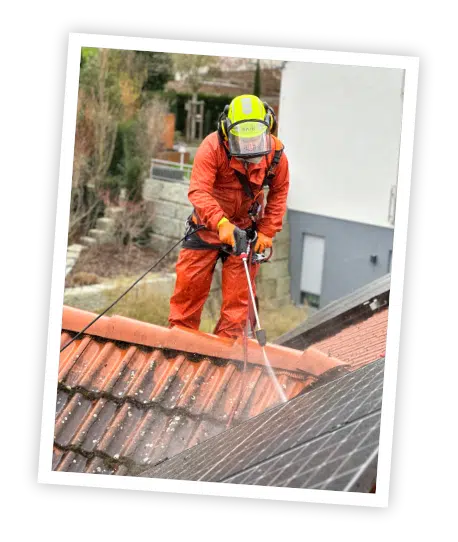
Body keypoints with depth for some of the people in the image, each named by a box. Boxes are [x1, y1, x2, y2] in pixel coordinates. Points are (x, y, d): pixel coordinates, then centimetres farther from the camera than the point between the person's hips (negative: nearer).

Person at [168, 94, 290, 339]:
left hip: (247, 225, 1)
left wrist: (267, 231, -6)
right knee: (190, 278, 2)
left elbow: (279, 192, -1)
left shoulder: (275, 153, -16)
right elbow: (198, 191, -33)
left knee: (239, 288, 0)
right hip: (209, 223, -1)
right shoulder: (212, 147, -26)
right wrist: (221, 223, -47)